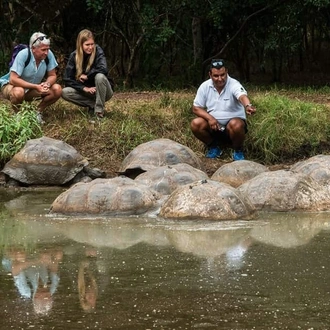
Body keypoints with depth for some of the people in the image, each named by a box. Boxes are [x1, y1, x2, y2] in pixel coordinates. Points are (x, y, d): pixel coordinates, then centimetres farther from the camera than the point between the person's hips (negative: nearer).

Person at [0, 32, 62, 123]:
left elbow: (52, 75, -5)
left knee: (57, 89, -16)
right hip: (10, 86, -5)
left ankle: (37, 112, 3)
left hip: (32, 89, 5)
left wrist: (47, 84, -29)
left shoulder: (49, 54, -17)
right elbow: (13, 80, -32)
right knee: (18, 92, -40)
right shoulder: (23, 55, -30)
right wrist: (36, 86, -36)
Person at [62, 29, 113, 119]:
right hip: (86, 91, 3)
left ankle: (99, 109, -22)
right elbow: (67, 80, -10)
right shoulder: (74, 56, -8)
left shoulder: (97, 51, -15)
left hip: (101, 91, -3)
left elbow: (103, 69, -32)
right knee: (65, 92, -21)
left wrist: (86, 76, -21)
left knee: (100, 76, -34)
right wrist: (84, 88, -22)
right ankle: (93, 105, -9)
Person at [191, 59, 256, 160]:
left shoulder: (233, 85, -16)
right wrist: (210, 118, -19)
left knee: (235, 124, -37)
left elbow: (242, 96, -39)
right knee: (195, 124, -24)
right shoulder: (205, 87, -4)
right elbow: (196, 108, 1)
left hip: (233, 122, -3)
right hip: (213, 125, 3)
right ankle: (213, 147, 4)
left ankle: (238, 150, -5)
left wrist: (248, 106, -63)